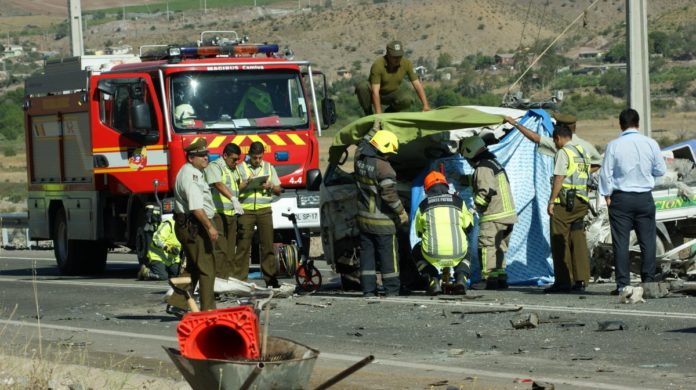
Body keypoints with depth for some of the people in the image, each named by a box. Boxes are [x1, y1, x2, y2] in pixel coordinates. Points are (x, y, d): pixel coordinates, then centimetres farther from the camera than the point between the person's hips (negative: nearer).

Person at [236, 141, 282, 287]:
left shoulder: (269, 167, 15)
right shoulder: (241, 168, 7)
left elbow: (278, 190, 18)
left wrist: (271, 186, -3)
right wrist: (245, 184, -14)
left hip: (264, 210, 2)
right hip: (246, 209, -2)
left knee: (267, 243, -1)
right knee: (243, 244, -5)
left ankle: (270, 277, 2)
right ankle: (240, 278, -3)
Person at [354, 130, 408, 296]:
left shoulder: (360, 159, -2)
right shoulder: (383, 167, -22)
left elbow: (362, 146, 24)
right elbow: (389, 194, -22)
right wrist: (402, 213, -11)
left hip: (363, 218, 6)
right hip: (382, 222, -6)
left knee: (367, 253, 11)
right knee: (388, 254, 5)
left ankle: (368, 289, 11)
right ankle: (391, 289, 10)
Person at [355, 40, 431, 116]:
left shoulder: (406, 64, -18)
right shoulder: (378, 65, -30)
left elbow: (417, 84, -14)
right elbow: (375, 91, -34)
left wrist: (426, 105, -23)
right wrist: (379, 114, -40)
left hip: (392, 93, 3)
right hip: (377, 95, -3)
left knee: (407, 100, -30)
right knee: (362, 86, -35)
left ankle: (388, 113, 1)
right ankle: (369, 114, -10)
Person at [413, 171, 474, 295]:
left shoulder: (423, 205, 9)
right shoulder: (458, 201, 11)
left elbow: (419, 232, 21)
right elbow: (468, 224, 22)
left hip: (432, 254, -1)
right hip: (457, 254, 1)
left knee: (417, 252, 34)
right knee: (466, 253, 39)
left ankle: (433, 281, 12)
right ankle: (461, 279, 11)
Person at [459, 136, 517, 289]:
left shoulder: (482, 168, -12)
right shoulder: (495, 164, 19)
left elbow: (485, 191, -20)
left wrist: (476, 205, -8)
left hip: (493, 216, -10)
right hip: (508, 213, 10)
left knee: (487, 246, -7)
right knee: (499, 247, 15)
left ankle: (489, 279, -11)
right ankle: (501, 277, 16)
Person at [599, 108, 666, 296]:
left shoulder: (614, 146, -7)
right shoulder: (651, 144, -3)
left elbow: (606, 173, -5)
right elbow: (661, 170, 6)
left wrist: (607, 195, 5)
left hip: (621, 199, -1)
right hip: (645, 198, 1)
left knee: (621, 242, 1)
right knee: (647, 241, 7)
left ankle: (622, 284, -1)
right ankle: (648, 281, 5)